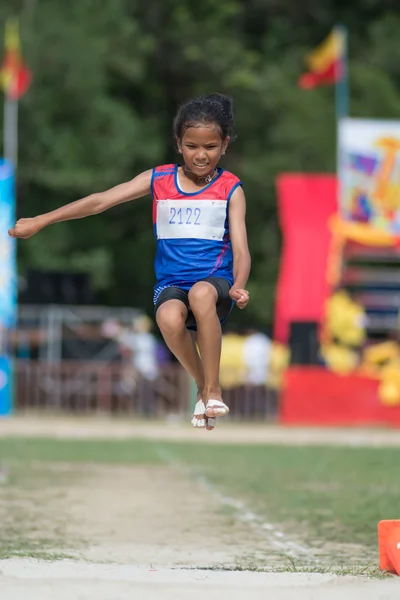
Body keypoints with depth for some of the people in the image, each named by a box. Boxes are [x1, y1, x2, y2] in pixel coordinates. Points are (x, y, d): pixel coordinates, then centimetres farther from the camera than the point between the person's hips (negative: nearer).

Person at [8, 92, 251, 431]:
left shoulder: (230, 189, 2)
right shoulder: (158, 180, 8)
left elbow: (241, 250, -6)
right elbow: (100, 201, 7)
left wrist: (237, 287, -28)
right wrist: (40, 221, 4)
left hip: (215, 280, -2)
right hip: (171, 283, 2)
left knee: (201, 294, -40)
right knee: (169, 317, -36)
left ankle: (213, 389, -22)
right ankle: (201, 384, -7)